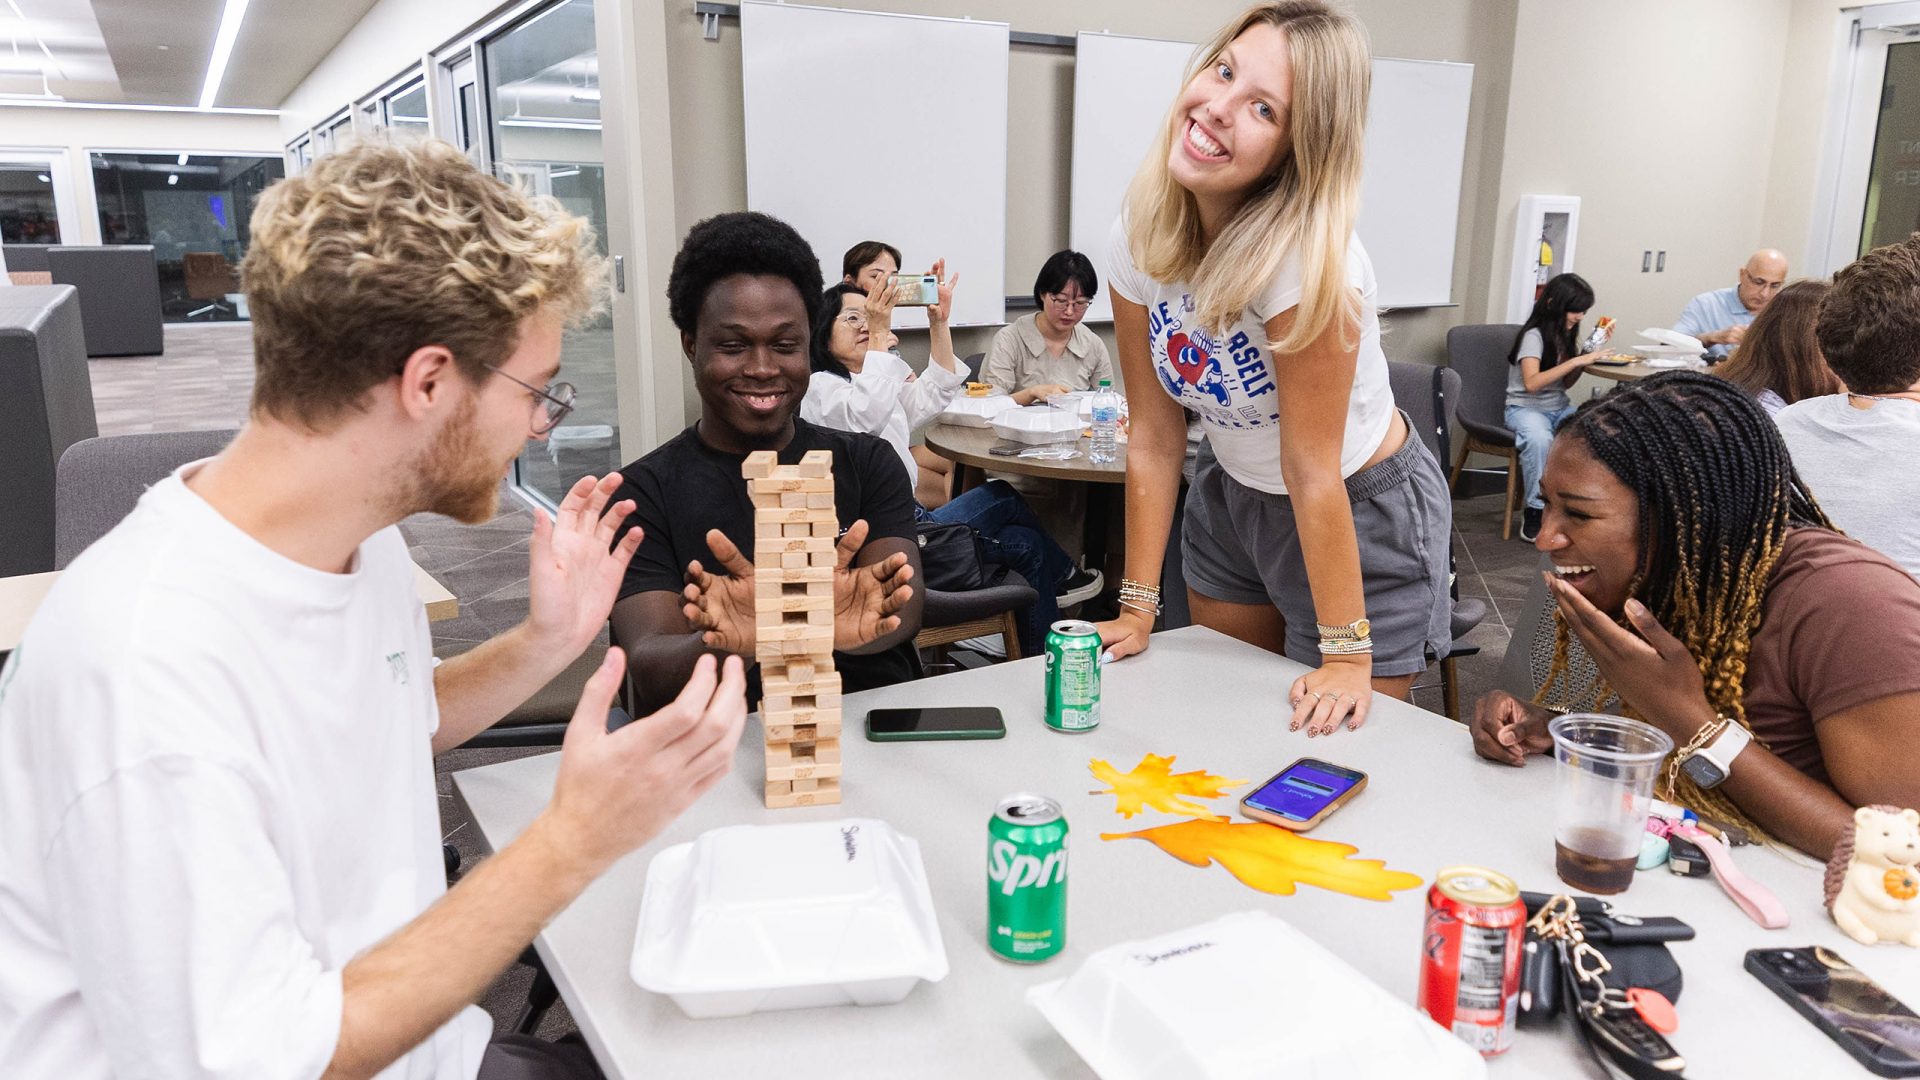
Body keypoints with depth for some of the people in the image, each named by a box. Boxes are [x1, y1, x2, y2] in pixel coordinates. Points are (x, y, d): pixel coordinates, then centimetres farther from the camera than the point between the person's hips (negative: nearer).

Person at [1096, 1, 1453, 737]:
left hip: (1361, 513, -5)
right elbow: (1154, 436, -10)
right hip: (1230, 501, 5)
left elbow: (1313, 471, -26)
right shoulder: (1139, 239, -15)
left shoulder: (1305, 261, -32)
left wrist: (1347, 655, -20)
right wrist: (1138, 605, -8)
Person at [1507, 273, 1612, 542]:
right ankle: (1536, 509, -27)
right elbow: (1531, 383, -25)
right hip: (1525, 408, -7)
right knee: (1539, 439, -41)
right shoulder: (1534, 335, -11)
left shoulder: (1566, 335, 12)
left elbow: (1565, 383, 17)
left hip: (1559, 408, 7)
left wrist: (1586, 358, 1)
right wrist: (1575, 361, -25)